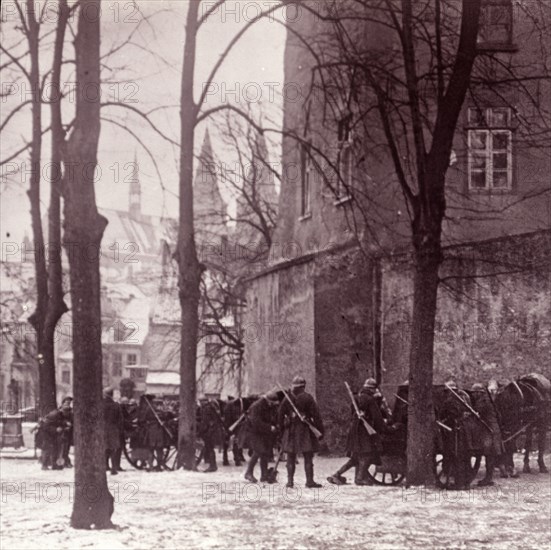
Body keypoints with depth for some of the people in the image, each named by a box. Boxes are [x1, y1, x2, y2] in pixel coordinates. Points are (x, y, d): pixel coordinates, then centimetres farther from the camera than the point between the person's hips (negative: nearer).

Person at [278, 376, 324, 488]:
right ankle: (310, 481, 0)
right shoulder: (308, 398, -6)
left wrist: (282, 429, 12)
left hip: (290, 431, 2)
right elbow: (316, 415, -8)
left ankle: (290, 481, 6)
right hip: (305, 430, -2)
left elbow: (280, 415, 3)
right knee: (308, 457, 2)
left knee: (291, 458, 8)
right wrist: (320, 430, -4)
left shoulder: (287, 398, 2)